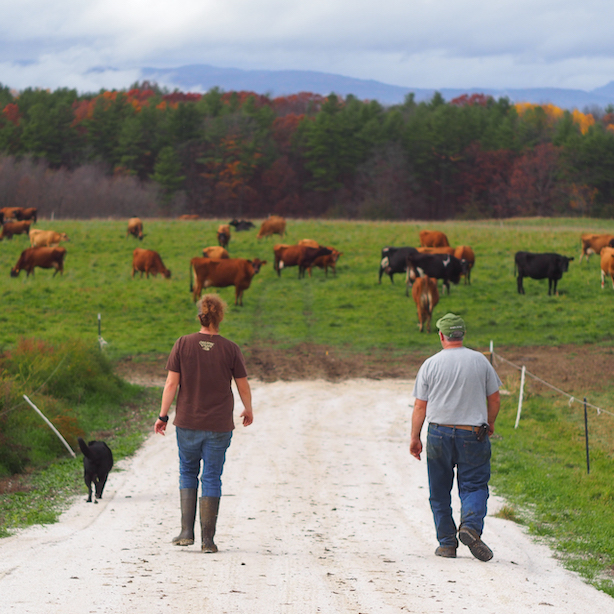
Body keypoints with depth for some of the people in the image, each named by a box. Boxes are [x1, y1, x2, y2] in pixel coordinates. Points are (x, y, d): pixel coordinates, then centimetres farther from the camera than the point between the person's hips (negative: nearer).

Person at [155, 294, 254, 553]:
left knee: (188, 473, 18)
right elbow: (243, 387, 1)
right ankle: (207, 539, 6)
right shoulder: (230, 349, -6)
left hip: (188, 424, 1)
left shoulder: (183, 344, -6)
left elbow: (171, 383, -7)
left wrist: (163, 416, 2)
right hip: (219, 425, -1)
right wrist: (248, 410, 20)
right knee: (211, 479, 6)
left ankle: (186, 532, 9)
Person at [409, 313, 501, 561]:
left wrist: (415, 438, 8)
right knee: (474, 485, 3)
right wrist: (490, 423, 25)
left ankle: (446, 543, 11)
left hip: (439, 433, 0)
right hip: (472, 435, 0)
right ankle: (471, 524, -23)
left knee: (440, 491, 10)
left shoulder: (430, 364, -1)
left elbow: (420, 406, 0)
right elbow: (494, 399, 7)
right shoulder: (480, 361, 1)